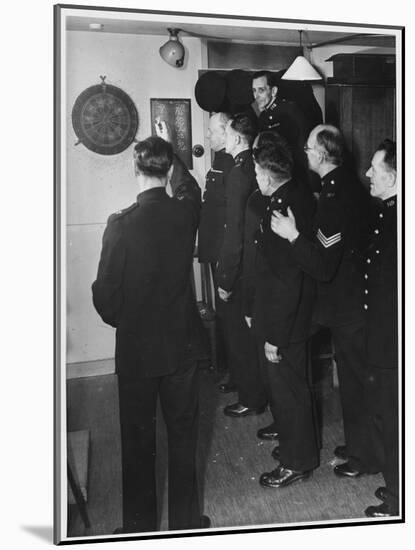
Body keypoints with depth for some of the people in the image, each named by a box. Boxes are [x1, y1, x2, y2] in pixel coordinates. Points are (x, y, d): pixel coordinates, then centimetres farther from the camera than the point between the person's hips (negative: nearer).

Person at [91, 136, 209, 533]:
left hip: (135, 350, -3)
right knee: (183, 433, 16)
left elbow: (105, 295, -14)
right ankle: (185, 518, 29)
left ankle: (140, 523, 27)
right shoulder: (186, 212, -8)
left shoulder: (121, 224, -19)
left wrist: (120, 319, 7)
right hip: (180, 345, 3)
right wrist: (168, 152, 30)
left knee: (138, 439, 12)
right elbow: (190, 189, 18)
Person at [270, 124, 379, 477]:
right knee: (354, 377, 21)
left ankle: (366, 457, 24)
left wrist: (293, 235, -24)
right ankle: (358, 444, 37)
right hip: (355, 299, 9)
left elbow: (323, 266, -28)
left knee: (356, 381, 6)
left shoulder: (334, 198, -25)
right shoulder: (351, 186, 4)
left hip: (346, 306, -9)